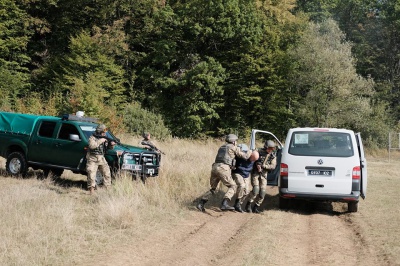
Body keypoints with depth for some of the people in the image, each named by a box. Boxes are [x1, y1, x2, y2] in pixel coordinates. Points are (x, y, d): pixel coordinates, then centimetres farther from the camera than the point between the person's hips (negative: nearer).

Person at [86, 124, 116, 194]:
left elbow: (108, 147, 13)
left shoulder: (104, 138, 11)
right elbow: (92, 146, -24)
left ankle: (108, 187, 10)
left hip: (101, 159, 5)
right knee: (91, 174, -8)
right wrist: (100, 141, -23)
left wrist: (111, 145, -10)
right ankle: (91, 188, 1)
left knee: (107, 173, 2)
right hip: (92, 159, -5)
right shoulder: (92, 138, -6)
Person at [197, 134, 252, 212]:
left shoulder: (221, 147, 29)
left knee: (213, 188, 20)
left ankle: (201, 204, 8)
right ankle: (224, 204, -16)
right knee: (233, 186, 4)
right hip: (223, 169, -7)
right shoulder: (234, 148, 9)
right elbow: (245, 156, 9)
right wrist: (250, 151, 28)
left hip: (215, 167, 7)